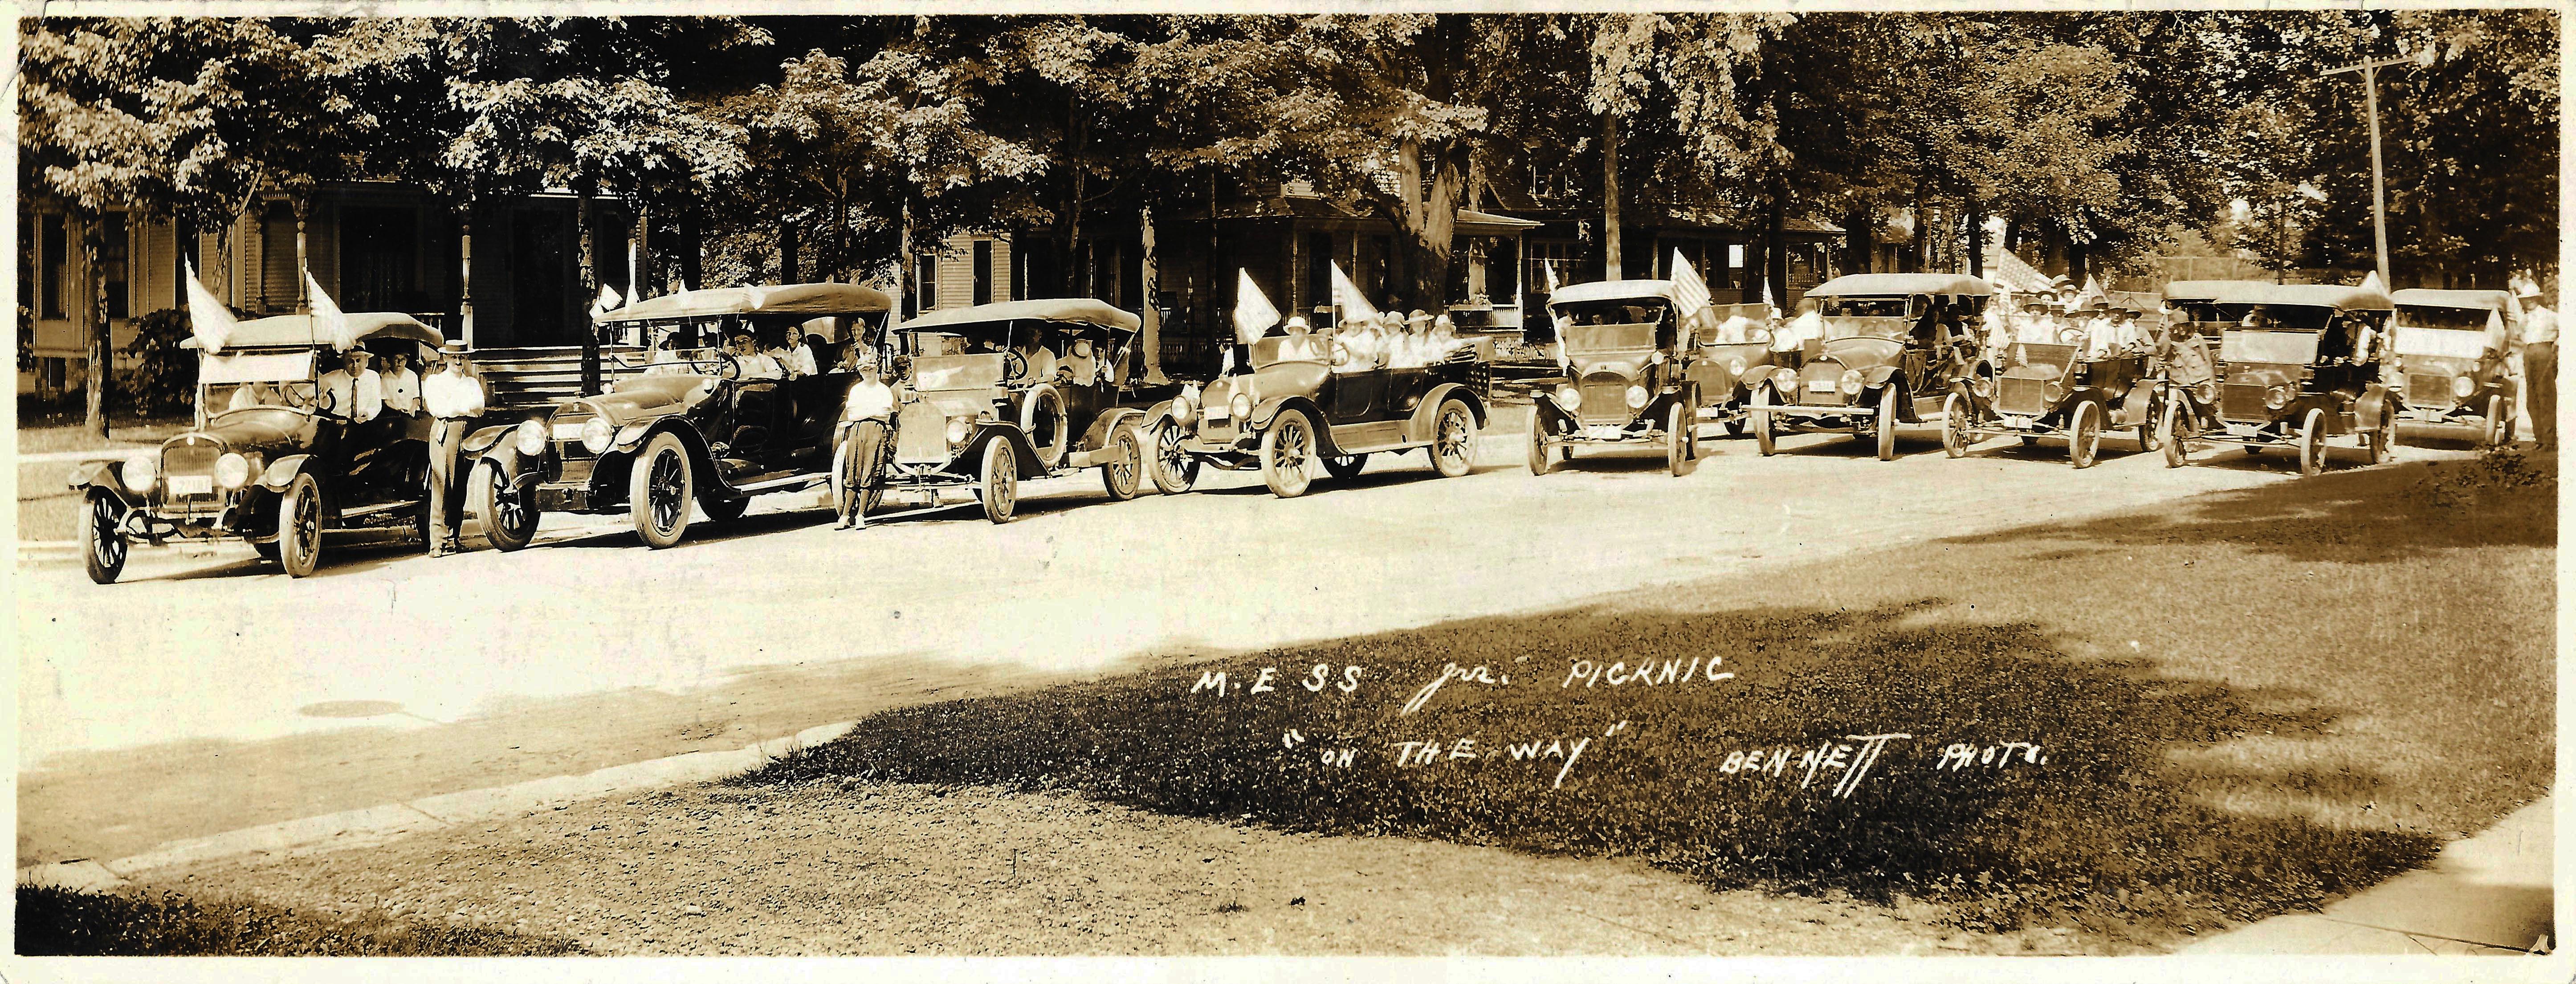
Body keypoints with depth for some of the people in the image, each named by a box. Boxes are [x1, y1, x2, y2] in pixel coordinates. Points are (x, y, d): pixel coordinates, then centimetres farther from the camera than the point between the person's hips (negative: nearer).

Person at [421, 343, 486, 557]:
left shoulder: (472, 383, 22)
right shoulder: (434, 381, 12)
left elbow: (479, 406, 4)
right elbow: (435, 408, -3)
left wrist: (450, 404, -7)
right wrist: (463, 406, -1)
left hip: (468, 433, 4)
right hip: (444, 432, -4)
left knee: (460, 487, 2)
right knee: (441, 486, -11)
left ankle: (452, 538, 7)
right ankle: (438, 543, -16)